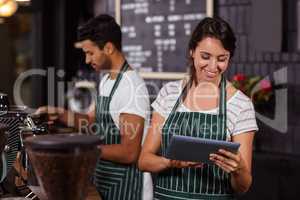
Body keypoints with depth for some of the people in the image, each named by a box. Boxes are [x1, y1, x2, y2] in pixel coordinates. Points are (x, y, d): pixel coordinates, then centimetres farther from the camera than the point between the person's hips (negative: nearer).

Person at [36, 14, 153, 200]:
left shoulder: (132, 87, -22)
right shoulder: (106, 81, 7)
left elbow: (130, 153, -25)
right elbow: (93, 121, 18)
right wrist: (61, 114, 4)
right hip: (104, 183, 9)